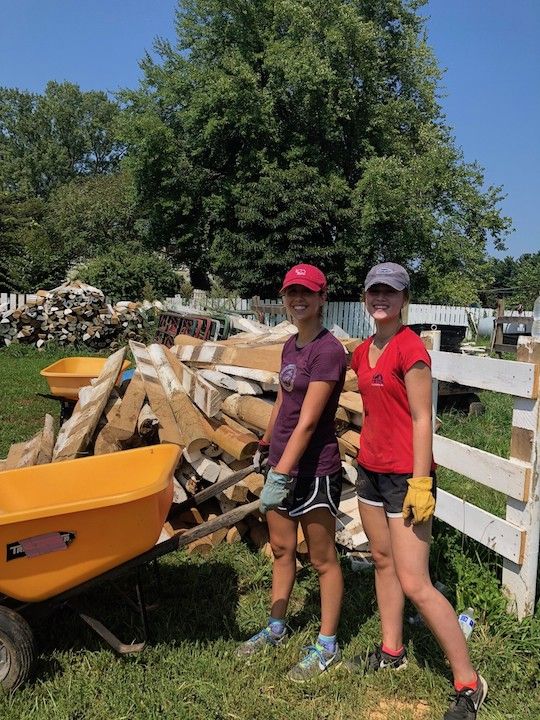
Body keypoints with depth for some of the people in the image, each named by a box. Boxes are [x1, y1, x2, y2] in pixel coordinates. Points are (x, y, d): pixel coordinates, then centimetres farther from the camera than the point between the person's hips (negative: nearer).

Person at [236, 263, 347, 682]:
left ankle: (327, 647, 26)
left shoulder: (328, 350, -18)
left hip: (314, 470, -8)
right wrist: (266, 445, 26)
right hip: (283, 463, 8)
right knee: (281, 549, 20)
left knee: (323, 560, 9)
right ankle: (277, 627, 39)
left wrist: (282, 474, -26)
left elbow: (307, 422, -24)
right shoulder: (291, 345, 7)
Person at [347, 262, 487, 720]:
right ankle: (392, 652, 36)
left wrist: (420, 482, -20)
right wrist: (365, 452, 18)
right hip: (372, 469, 9)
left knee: (414, 583, -6)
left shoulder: (410, 348, -15)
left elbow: (422, 420, -17)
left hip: (405, 475, -8)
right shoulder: (364, 351, 9)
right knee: (382, 560, 18)